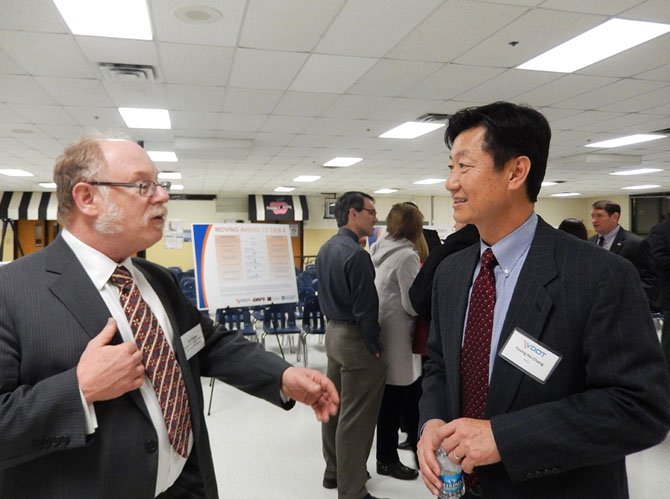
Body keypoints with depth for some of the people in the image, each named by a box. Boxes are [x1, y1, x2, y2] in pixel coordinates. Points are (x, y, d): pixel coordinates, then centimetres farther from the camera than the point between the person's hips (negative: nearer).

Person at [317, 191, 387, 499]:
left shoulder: (325, 249, 7)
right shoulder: (356, 254, -22)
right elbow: (365, 308, -21)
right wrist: (375, 347, -12)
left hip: (333, 332, 10)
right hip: (355, 338, -10)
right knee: (355, 418, 1)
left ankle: (334, 471, 34)